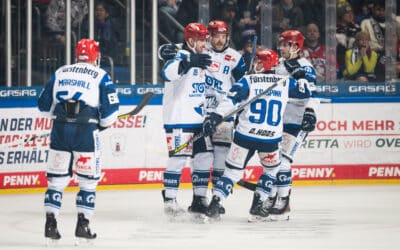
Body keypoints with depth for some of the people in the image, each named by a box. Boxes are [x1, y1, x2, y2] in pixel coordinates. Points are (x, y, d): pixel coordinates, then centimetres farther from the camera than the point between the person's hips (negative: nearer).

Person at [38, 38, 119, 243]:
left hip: (59, 130, 3)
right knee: (88, 179, 6)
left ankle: (50, 223, 2)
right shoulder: (100, 76, 3)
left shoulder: (60, 73, 13)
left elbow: (44, 104, 15)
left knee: (57, 178, 9)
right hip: (86, 130, -3)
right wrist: (102, 125, 18)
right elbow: (110, 108, -1)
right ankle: (83, 224, 0)